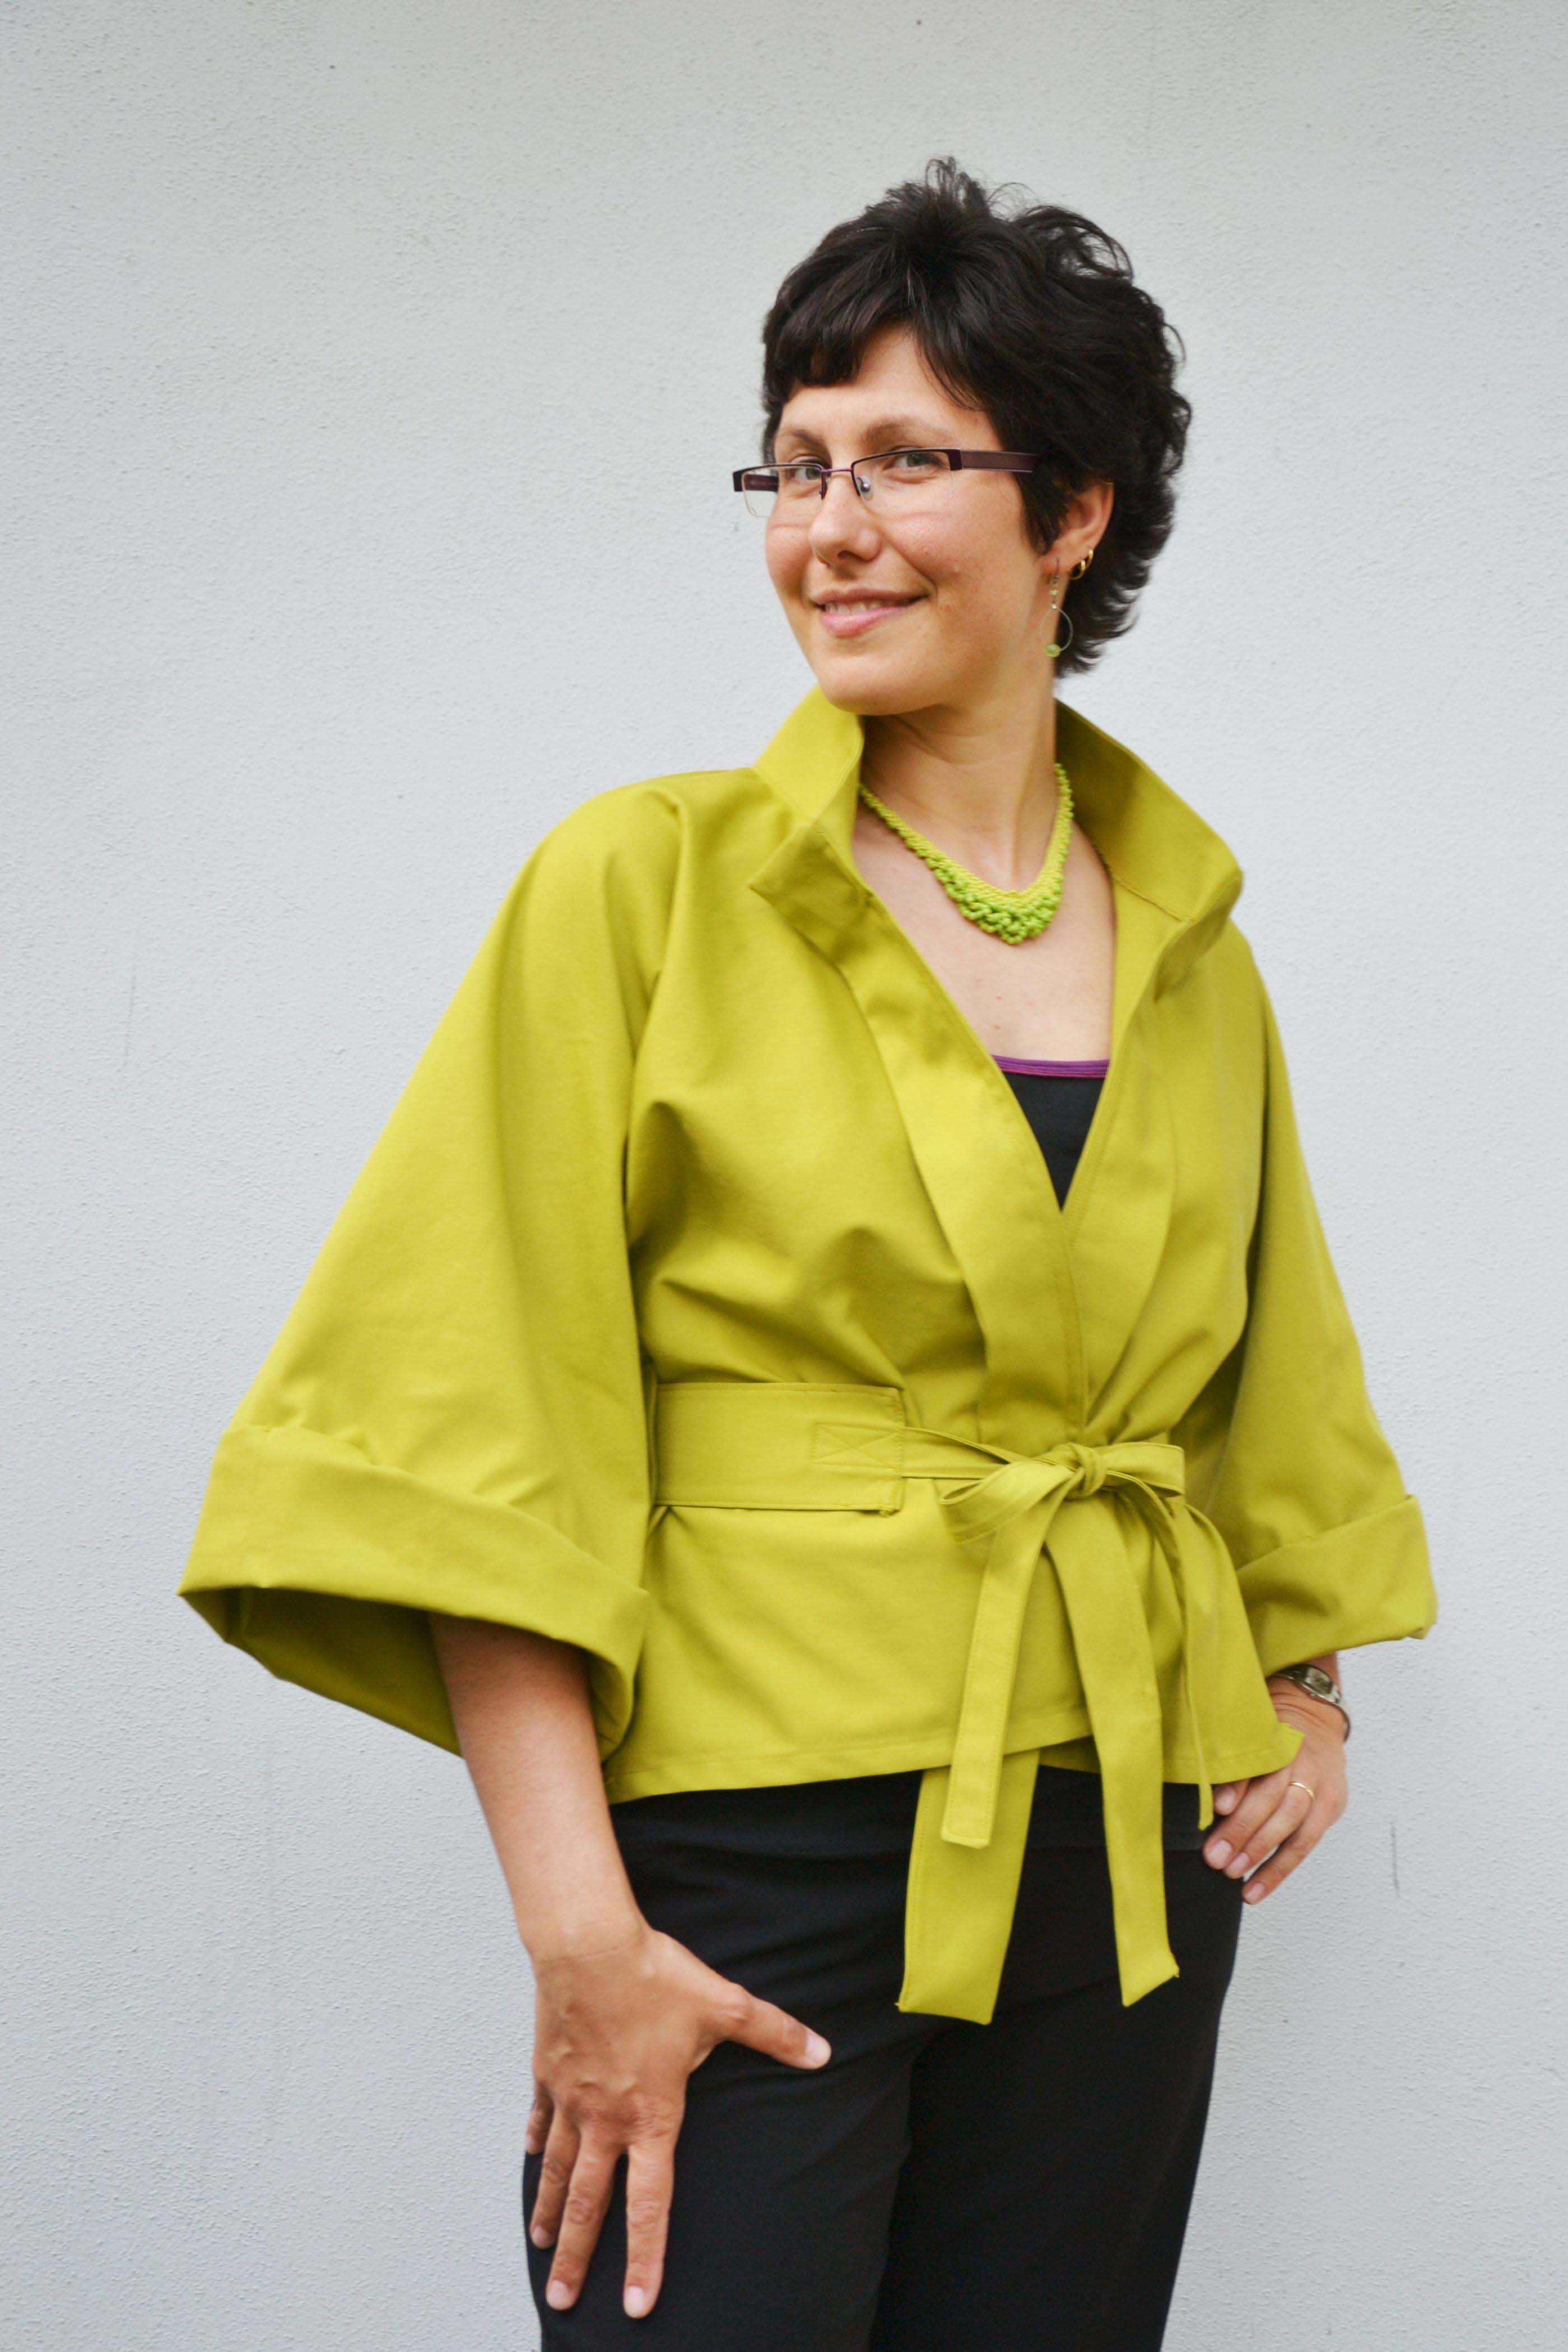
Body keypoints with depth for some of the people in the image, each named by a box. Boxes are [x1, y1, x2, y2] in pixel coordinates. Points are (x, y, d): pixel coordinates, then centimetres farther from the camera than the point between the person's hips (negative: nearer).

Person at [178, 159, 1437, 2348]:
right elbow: (475, 1436, -10)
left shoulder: (1191, 935, 9)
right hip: (747, 1851, -4)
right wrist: (577, 1928, -16)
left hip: (1129, 1855, 4)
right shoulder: (647, 883, -5)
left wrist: (1306, 1680, 9)